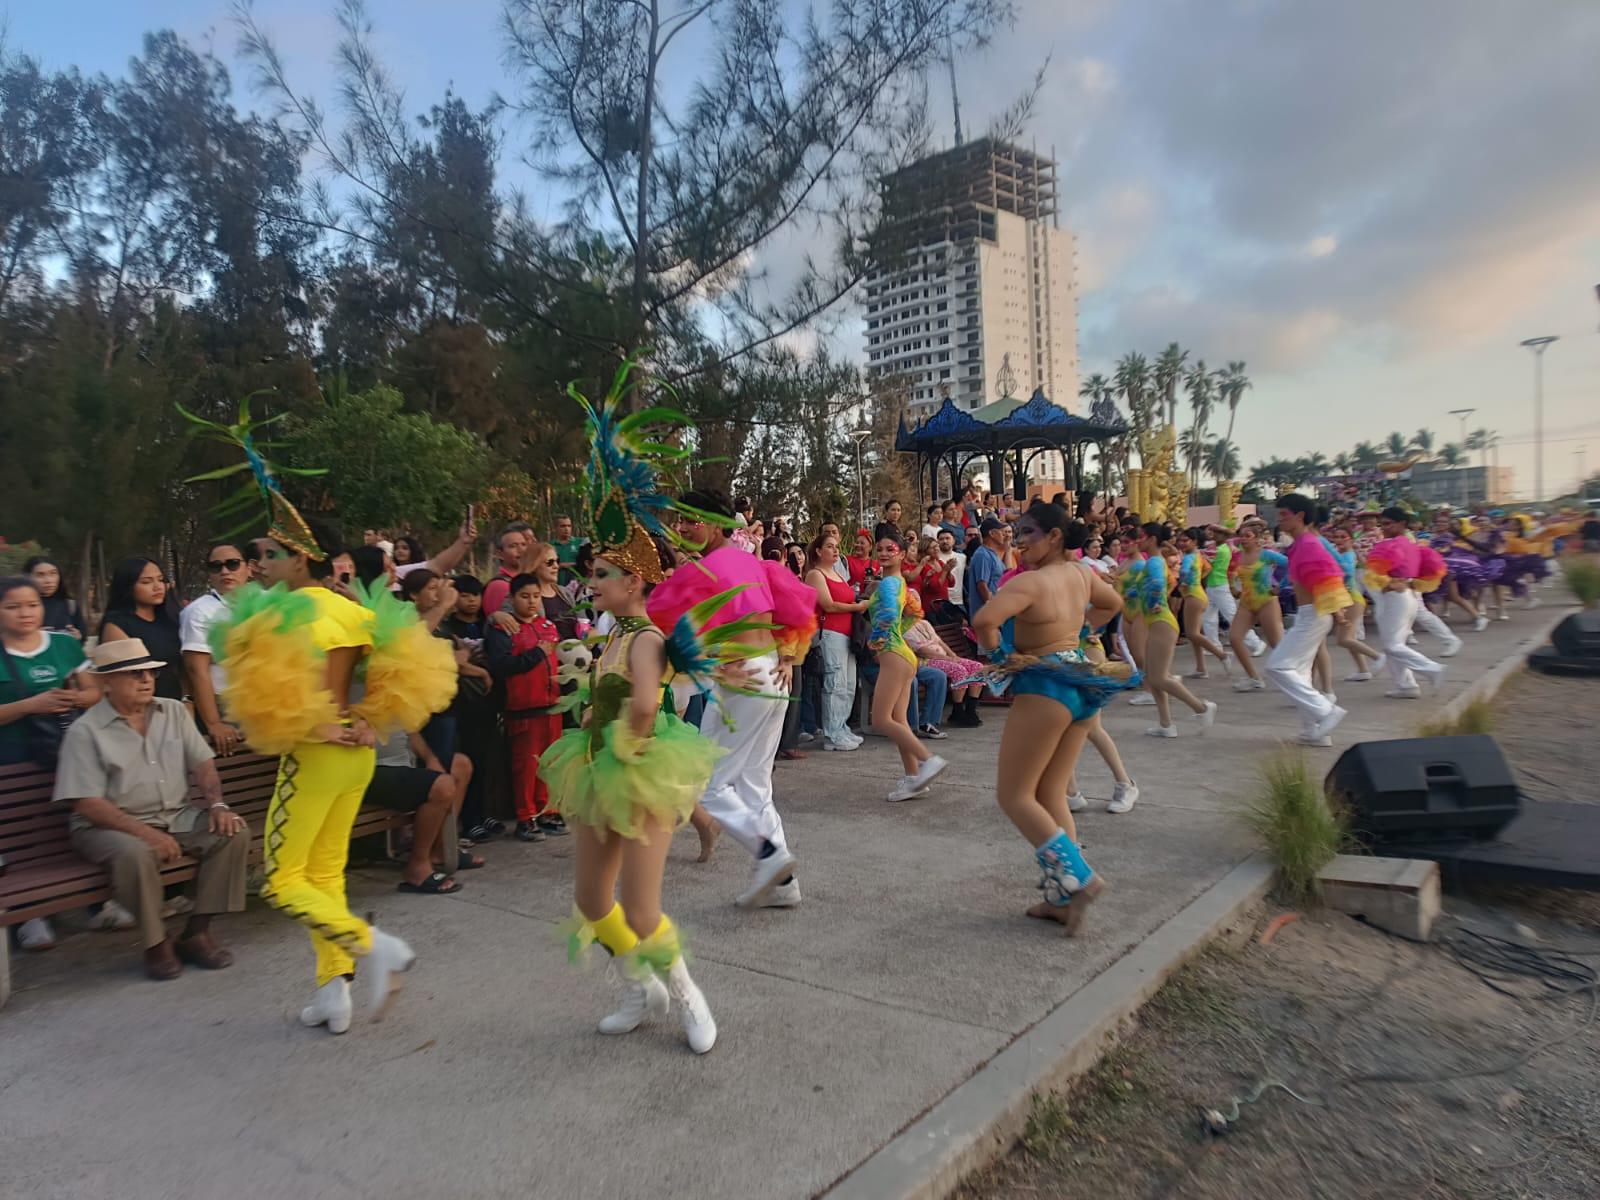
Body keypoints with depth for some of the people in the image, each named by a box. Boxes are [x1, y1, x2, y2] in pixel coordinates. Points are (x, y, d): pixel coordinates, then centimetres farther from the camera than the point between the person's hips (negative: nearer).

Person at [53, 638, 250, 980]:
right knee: (136, 854, -37)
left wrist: (216, 804, -12)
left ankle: (197, 932, -10)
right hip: (110, 826, -5)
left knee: (233, 832, -19)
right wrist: (146, 833, -23)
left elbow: (202, 763, 8)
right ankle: (155, 943, -14)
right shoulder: (85, 731, -7)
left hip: (177, 817, 5)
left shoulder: (174, 711, 8)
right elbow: (88, 803, -13)